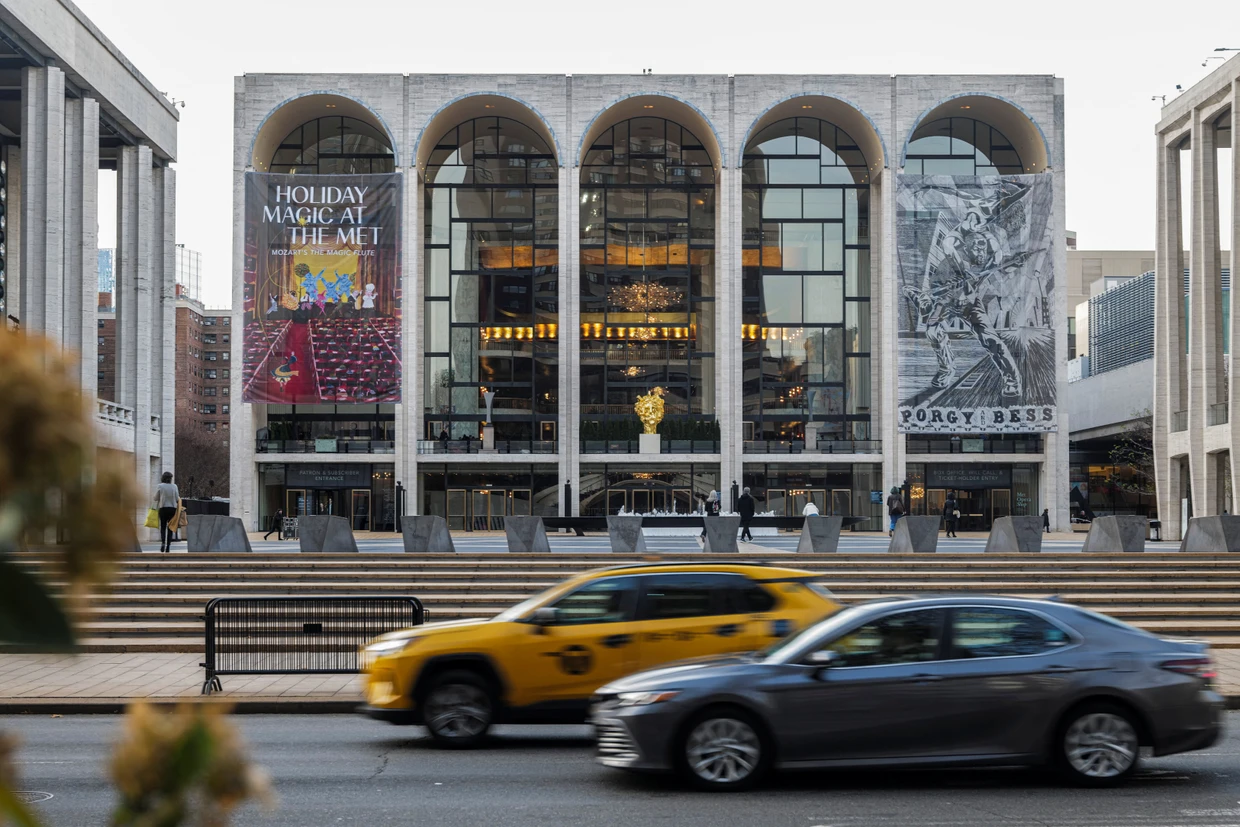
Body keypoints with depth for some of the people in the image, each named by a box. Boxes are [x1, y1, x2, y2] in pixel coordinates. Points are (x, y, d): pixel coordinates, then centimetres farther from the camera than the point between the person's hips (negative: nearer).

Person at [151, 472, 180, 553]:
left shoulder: (160, 486, -4)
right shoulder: (174, 487, -1)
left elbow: (156, 498, 0)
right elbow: (177, 499, 0)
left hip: (163, 508, -1)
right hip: (172, 508, 1)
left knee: (163, 527, 9)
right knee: (170, 528, 6)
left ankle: (163, 541, -16)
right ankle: (168, 547, 3)